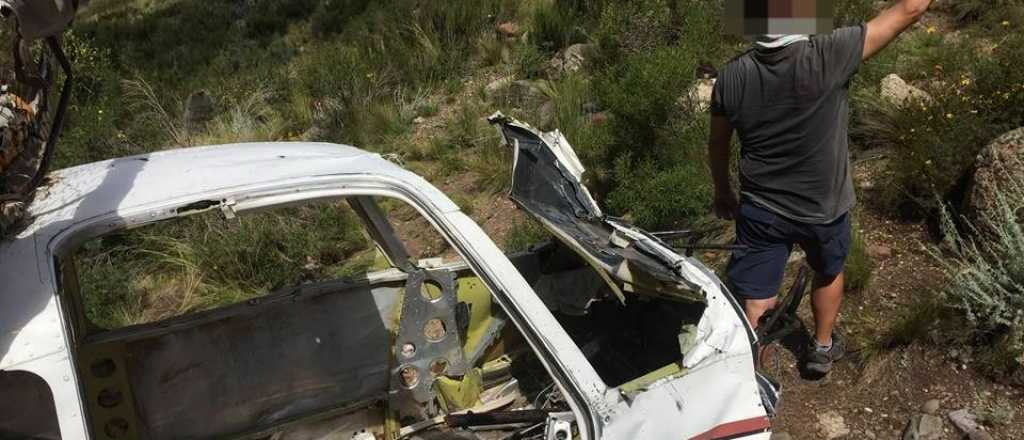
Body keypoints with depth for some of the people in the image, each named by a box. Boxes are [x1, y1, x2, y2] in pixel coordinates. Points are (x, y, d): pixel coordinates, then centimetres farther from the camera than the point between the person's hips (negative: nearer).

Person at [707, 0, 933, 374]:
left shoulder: (731, 77, -13)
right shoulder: (829, 57, -24)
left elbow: (717, 145, 2)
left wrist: (722, 192, 17)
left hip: (759, 210, 1)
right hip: (823, 209, 0)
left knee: (752, 306, 6)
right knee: (829, 273, 28)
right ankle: (823, 349, 48)